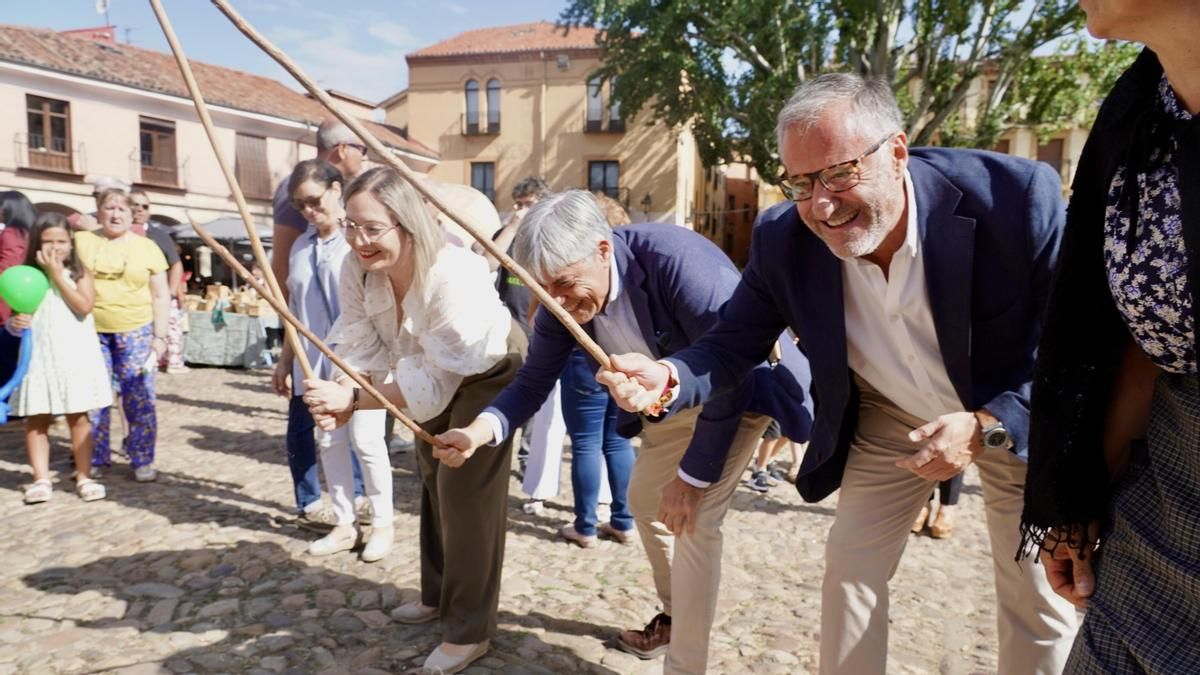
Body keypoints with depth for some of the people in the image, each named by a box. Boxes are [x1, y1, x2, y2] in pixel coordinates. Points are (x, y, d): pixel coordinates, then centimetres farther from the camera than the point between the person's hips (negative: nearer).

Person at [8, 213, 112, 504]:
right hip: (38, 356, 2)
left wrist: (58, 274, -14)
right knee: (36, 419, 4)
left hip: (75, 355, -2)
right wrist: (15, 323, -13)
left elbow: (84, 307, -15)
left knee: (78, 417, 5)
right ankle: (41, 479, 11)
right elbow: (15, 316, 10)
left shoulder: (79, 273, 1)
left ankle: (83, 477, 11)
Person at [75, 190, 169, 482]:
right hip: (91, 332, 1)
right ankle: (96, 460, 17)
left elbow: (161, 296, 6)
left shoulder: (147, 247, 5)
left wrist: (159, 336, -1)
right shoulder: (81, 241, 7)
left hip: (136, 332, -1)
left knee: (139, 399, -1)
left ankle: (143, 460, 8)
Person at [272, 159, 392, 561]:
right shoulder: (301, 248, 12)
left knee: (365, 441, -2)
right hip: (316, 362, 6)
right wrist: (285, 361, 15)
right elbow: (295, 312, 16)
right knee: (330, 443, 10)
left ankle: (382, 524, 14)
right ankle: (344, 524, 23)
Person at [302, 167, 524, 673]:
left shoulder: (455, 278, -41)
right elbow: (359, 348, -19)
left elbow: (437, 380, -39)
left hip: (488, 373, -8)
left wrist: (352, 400, -43)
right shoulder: (357, 270, -20)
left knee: (466, 491, -8)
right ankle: (437, 595, 42)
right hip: (434, 370, 8)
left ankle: (470, 631, 9)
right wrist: (339, 401, -38)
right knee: (433, 479, 20)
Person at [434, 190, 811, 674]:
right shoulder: (564, 298, -17)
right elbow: (534, 381, -9)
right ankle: (676, 615, 39)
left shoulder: (675, 260, -38)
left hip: (739, 389, -7)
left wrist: (693, 473, -26)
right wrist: (478, 430, -30)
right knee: (644, 500, 16)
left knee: (694, 521, -14)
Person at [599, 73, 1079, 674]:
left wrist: (987, 426, -33)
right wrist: (666, 379, -34)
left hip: (1019, 420, -1)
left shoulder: (1017, 195, -30)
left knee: (1038, 596, 6)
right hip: (887, 419, 2)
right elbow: (733, 343, -13)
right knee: (850, 566, 7)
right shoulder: (782, 240, -21)